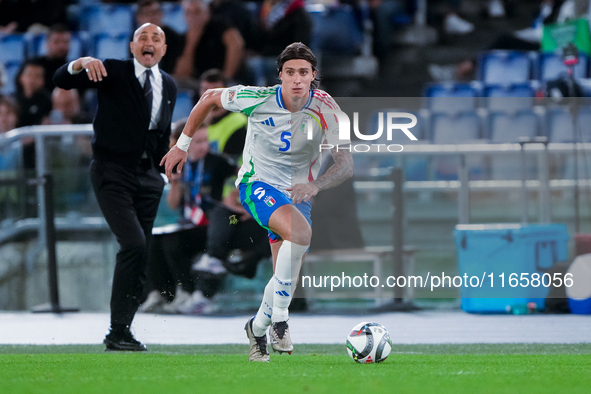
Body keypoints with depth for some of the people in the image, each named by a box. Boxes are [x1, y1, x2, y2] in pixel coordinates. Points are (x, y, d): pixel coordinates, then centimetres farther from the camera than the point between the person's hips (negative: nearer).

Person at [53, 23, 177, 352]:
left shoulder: (169, 86, 12)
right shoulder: (113, 73, -3)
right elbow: (62, 80, -12)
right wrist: (81, 63, -33)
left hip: (147, 176, 6)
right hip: (113, 173, -6)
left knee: (141, 257, 4)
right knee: (134, 243, -21)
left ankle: (122, 331, 11)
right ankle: (118, 331, -16)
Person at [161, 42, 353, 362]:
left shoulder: (325, 109, -19)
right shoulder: (258, 99, -20)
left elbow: (346, 165, -21)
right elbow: (210, 98, -2)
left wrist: (315, 185, -40)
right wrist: (182, 145, 4)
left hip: (296, 194, 4)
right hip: (256, 183, -3)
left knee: (284, 281, 2)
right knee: (300, 232, -33)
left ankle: (257, 329, 32)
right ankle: (279, 320, -24)